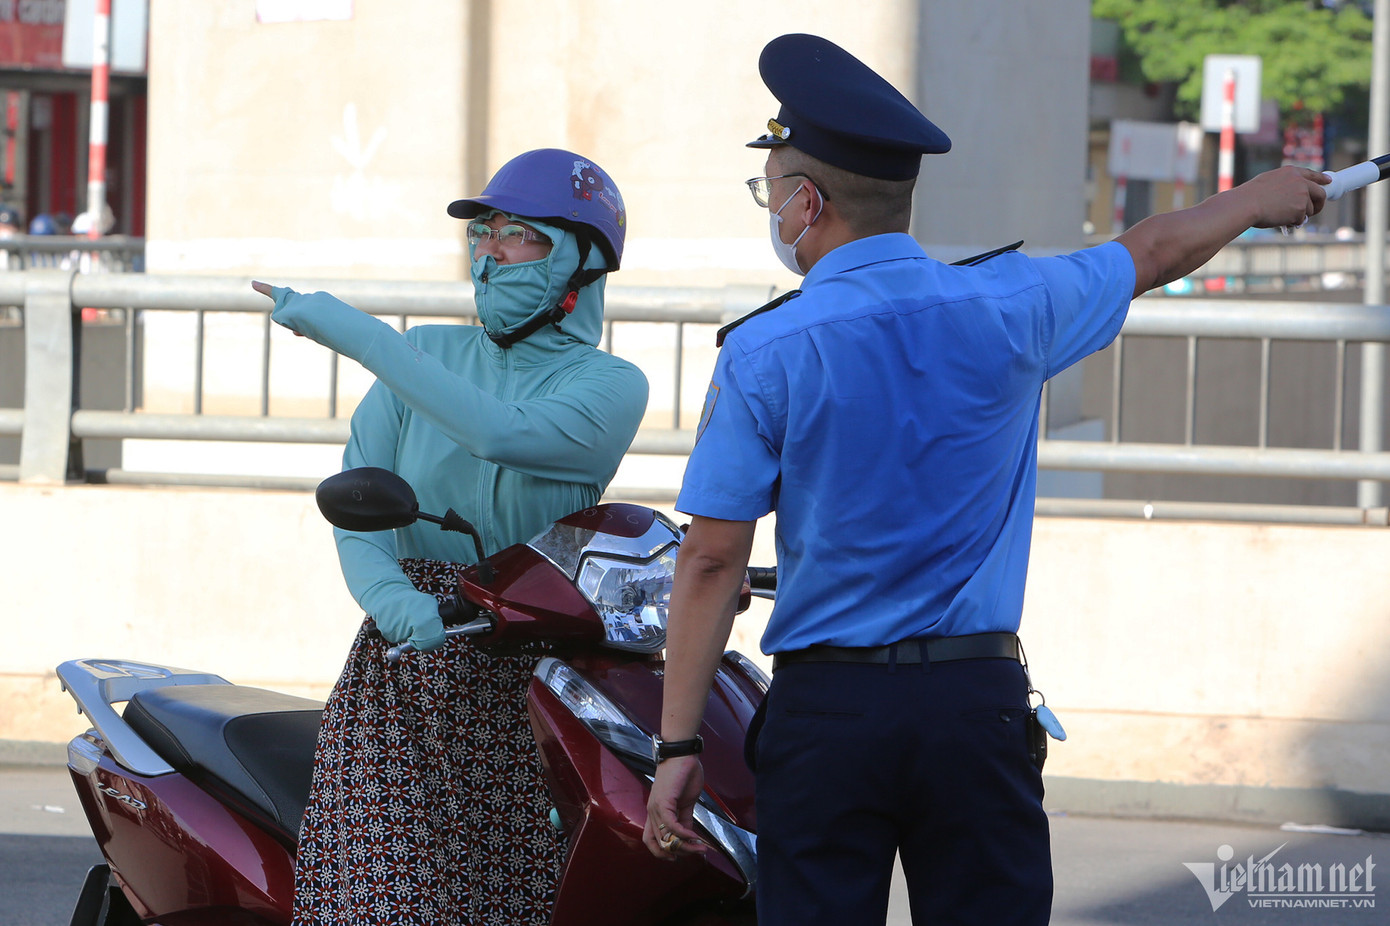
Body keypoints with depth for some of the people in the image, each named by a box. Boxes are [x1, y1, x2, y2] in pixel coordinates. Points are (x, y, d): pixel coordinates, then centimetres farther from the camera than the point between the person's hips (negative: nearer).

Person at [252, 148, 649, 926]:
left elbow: (501, 433, -19)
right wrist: (391, 597, -19)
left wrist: (353, 331, -17)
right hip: (402, 665, 2)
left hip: (529, 680, -2)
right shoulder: (425, 353, 15)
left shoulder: (611, 386, 2)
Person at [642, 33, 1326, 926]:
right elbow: (1154, 251, 21)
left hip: (825, 714, -2)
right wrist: (1258, 198, 41)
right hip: (980, 701, 2)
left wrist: (678, 745, -3)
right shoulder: (1011, 307, 1)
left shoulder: (763, 354, -6)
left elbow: (712, 560, -7)